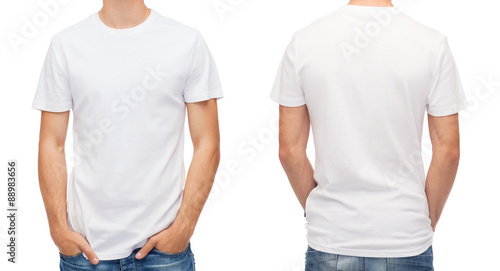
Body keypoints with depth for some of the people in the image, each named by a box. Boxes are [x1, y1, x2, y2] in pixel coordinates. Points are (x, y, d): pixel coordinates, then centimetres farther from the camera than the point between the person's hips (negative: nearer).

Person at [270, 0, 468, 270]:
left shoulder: (304, 42, -5)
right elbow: (448, 151, -4)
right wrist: (429, 221, 9)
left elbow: (289, 150, -2)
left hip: (329, 239, 1)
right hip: (406, 242, -1)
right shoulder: (431, 44, -7)